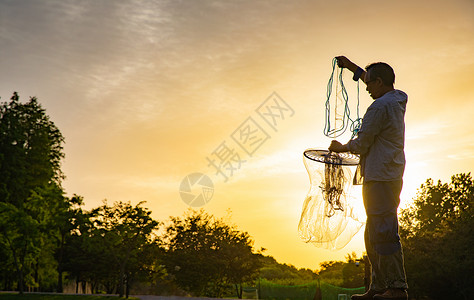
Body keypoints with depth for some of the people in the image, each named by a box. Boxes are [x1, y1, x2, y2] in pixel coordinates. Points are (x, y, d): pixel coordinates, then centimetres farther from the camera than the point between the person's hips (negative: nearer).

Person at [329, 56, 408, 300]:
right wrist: (350, 66, 40)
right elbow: (374, 79, 36)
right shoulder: (397, 100, 16)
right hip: (391, 176, 10)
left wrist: (340, 147, 7)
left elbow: (361, 144, -11)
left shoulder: (380, 106, -13)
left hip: (380, 178, -10)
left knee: (384, 233, -10)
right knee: (374, 235, 12)